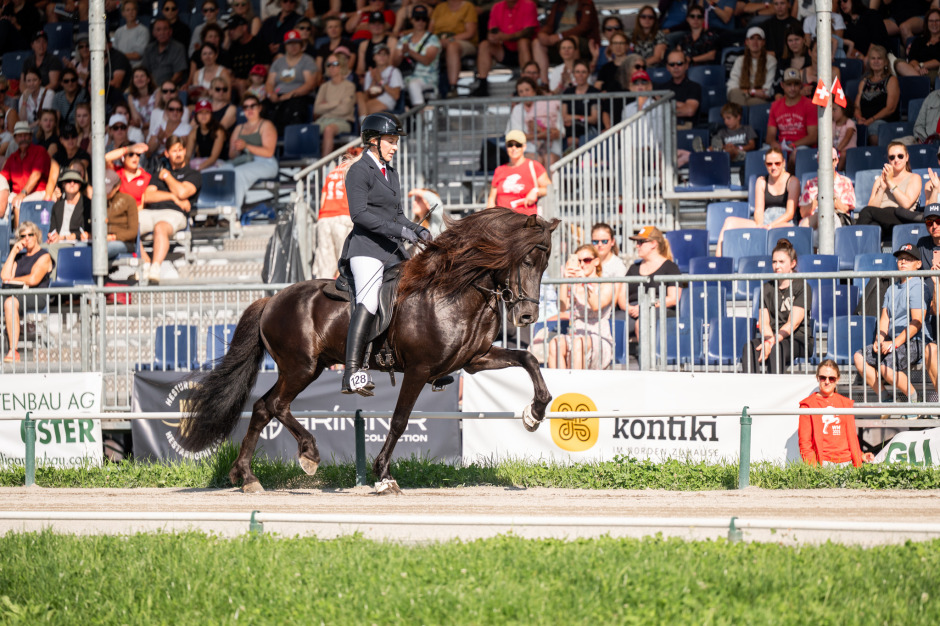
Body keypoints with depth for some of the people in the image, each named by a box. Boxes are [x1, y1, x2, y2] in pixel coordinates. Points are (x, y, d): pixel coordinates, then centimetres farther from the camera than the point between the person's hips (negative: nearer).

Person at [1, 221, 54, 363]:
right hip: (16, 295, 7)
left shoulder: (44, 256, 5)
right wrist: (13, 252, 11)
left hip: (36, 298, -7)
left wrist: (13, 280, 6)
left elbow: (33, 280, -8)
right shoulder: (19, 257, 26)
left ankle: (13, 351, -41)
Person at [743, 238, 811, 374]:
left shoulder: (802, 287, 2)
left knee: (776, 348, -39)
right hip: (772, 337, 4)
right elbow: (763, 322, 8)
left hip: (796, 339, -4)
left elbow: (793, 323, -8)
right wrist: (768, 339, -15)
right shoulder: (767, 288, 18)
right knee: (749, 348, -30)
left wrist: (773, 341, -22)